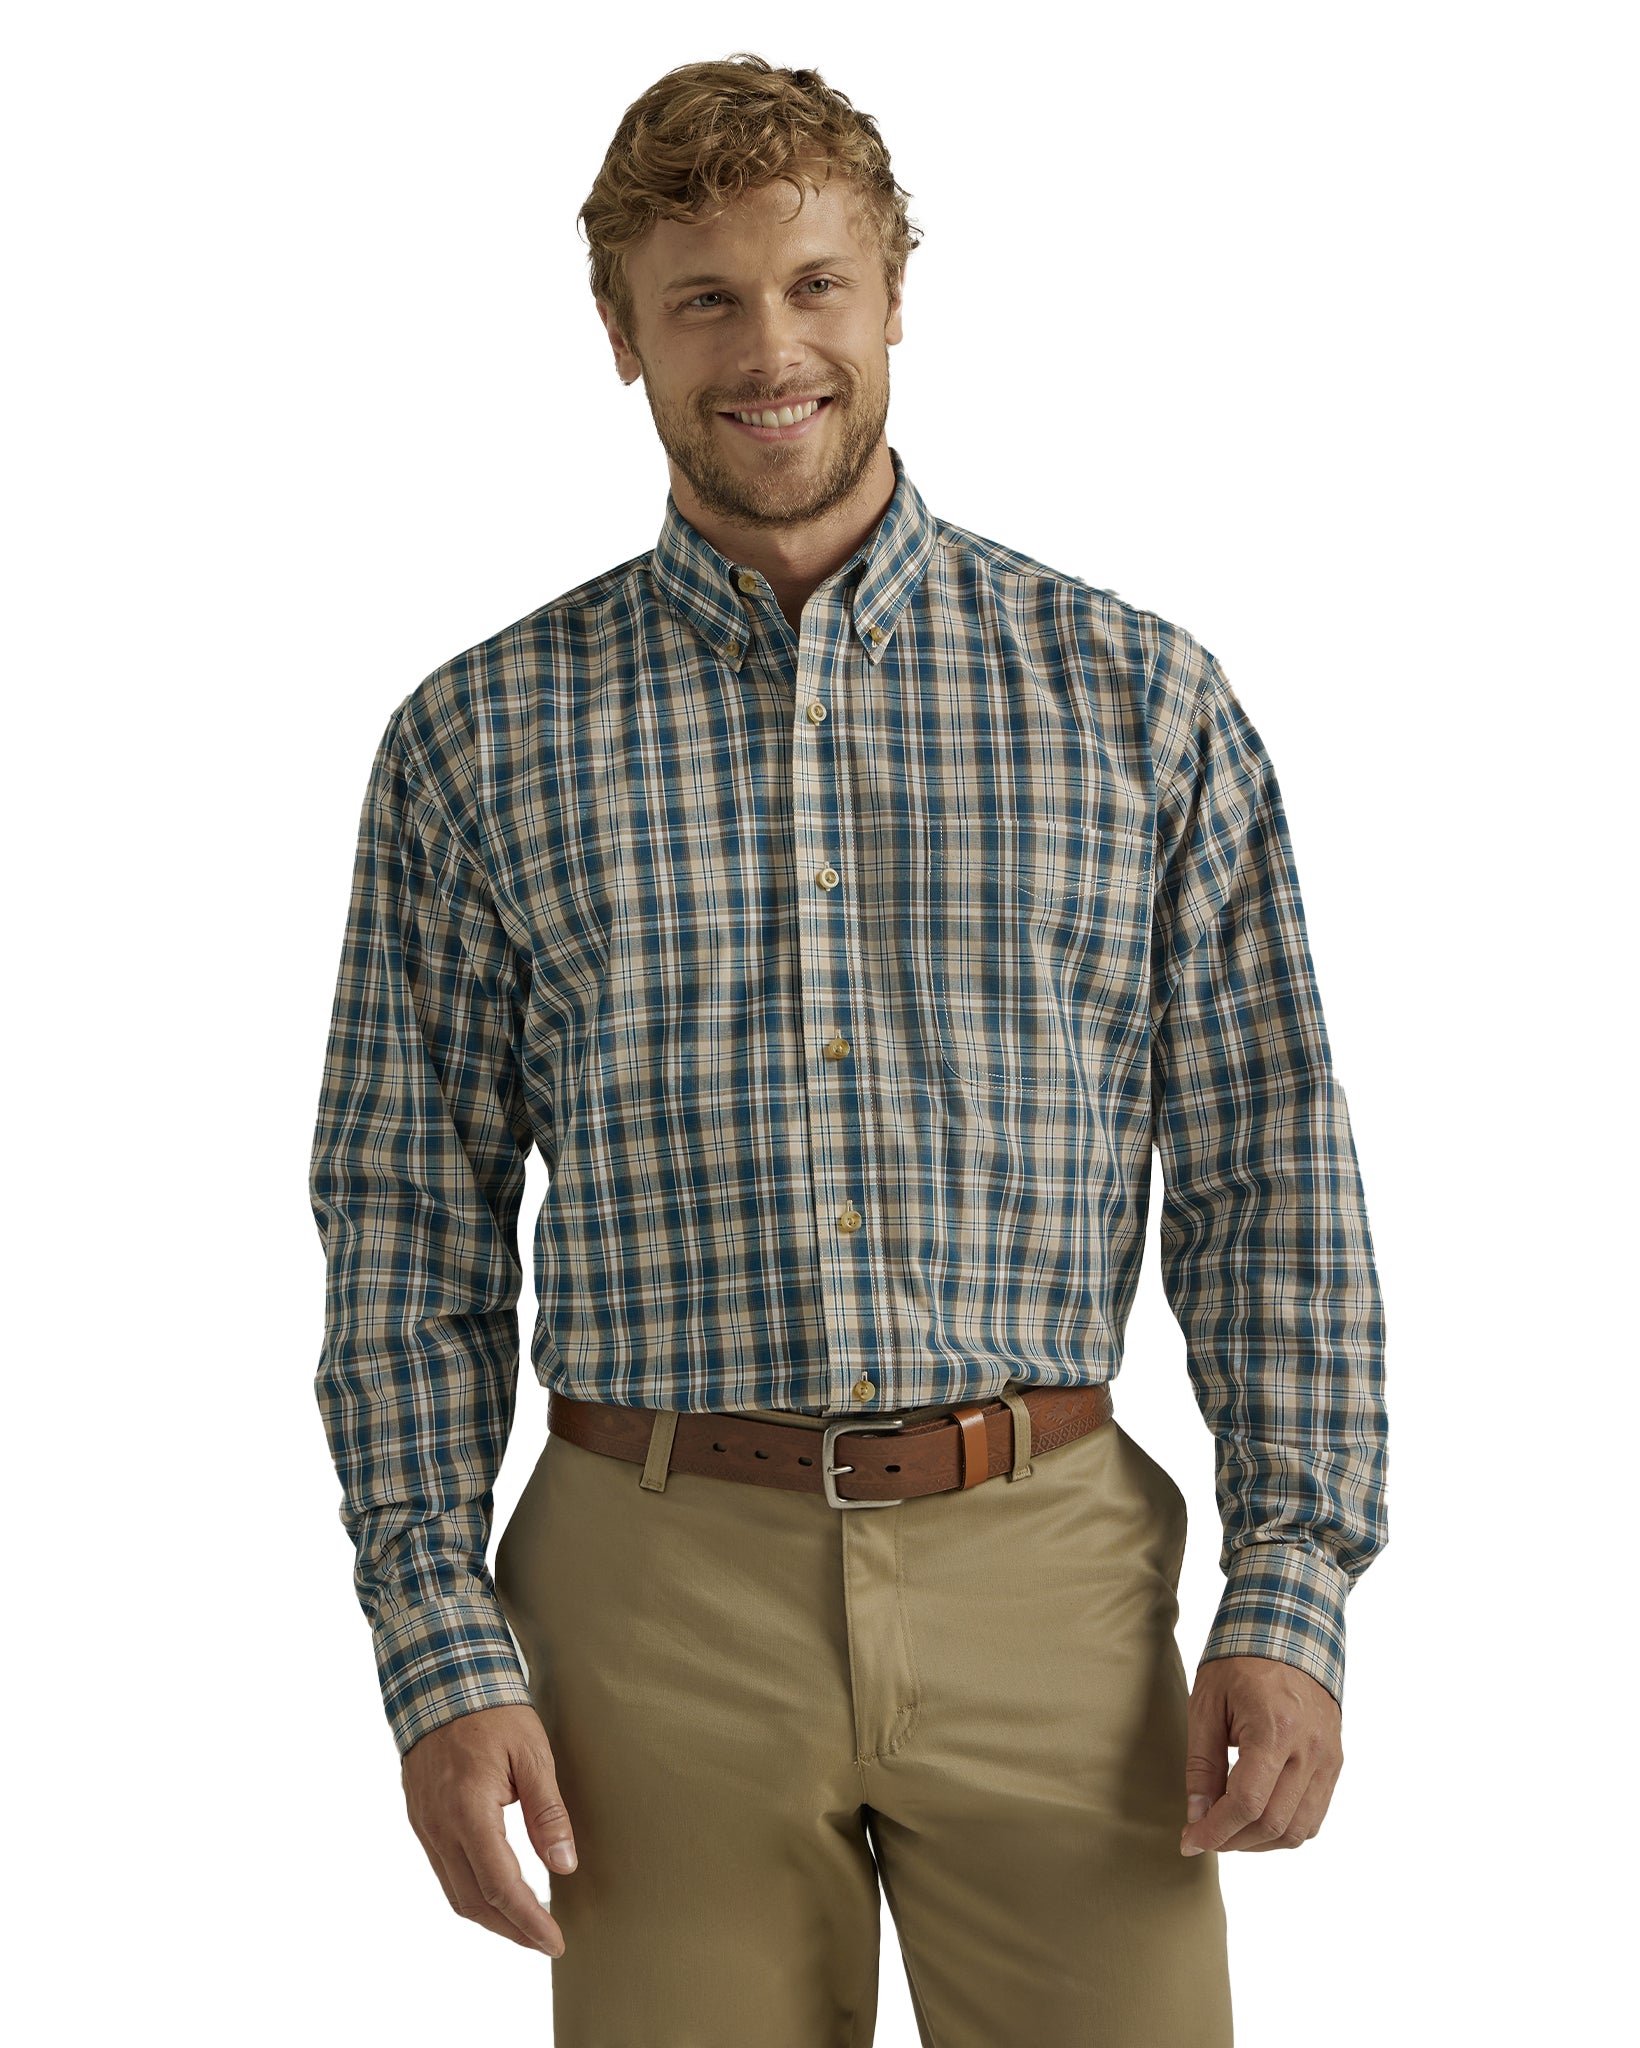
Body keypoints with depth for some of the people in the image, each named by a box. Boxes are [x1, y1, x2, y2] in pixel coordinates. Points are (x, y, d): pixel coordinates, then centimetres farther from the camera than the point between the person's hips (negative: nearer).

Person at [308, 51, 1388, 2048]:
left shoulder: (1147, 701, 5)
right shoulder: (481, 738, 4)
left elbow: (1270, 1176, 4)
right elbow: (406, 1225, 3)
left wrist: (1291, 1595, -4)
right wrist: (445, 1653, -4)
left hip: (1049, 1578, 0)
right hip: (662, 1586, 0)